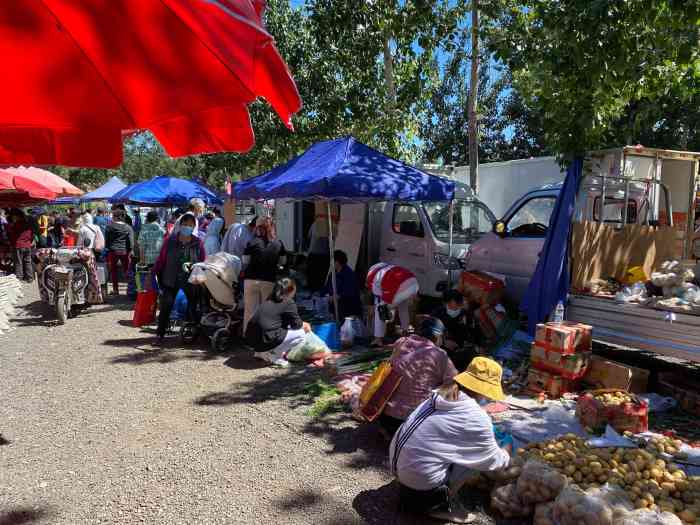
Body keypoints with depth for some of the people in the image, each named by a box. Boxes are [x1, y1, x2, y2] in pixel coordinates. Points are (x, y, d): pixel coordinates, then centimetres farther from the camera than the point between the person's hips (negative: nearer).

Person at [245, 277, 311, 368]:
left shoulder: (269, 301, 17)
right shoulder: (289, 302, -5)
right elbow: (296, 324, 2)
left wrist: (302, 324, 32)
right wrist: (303, 325, 25)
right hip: (266, 341, -8)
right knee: (301, 334, 2)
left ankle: (261, 352, 17)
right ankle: (272, 355, -1)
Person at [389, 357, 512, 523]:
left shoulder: (441, 396, 5)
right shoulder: (477, 419, -15)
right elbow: (492, 461, 3)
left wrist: (488, 438, 33)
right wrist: (507, 451, 24)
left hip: (397, 465, 7)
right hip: (421, 482, -7)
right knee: (476, 454, 3)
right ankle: (437, 505, 7)